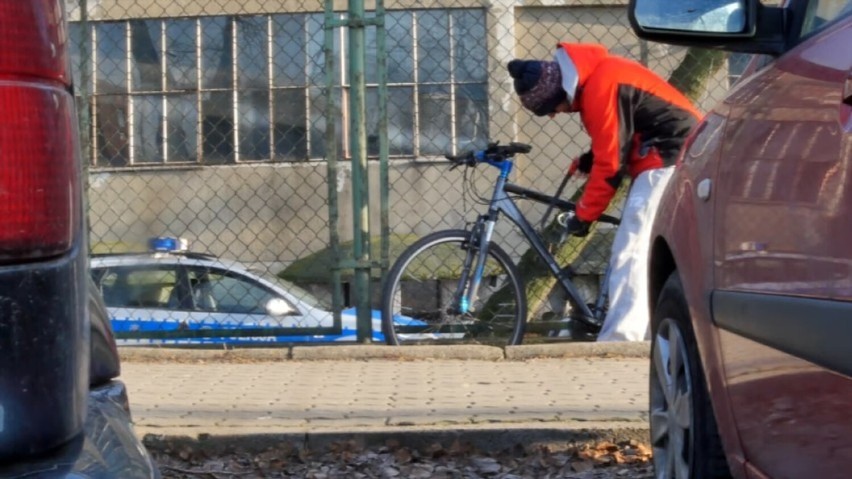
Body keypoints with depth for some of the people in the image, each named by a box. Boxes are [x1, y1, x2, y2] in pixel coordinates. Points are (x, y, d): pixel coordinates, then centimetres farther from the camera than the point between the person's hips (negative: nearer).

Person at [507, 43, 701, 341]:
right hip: (676, 154, 10)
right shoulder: (596, 76, 10)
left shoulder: (600, 87, -21)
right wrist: (586, 161, 3)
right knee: (646, 250, 13)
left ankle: (621, 337, -15)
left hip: (669, 158, -10)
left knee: (630, 250, -12)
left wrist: (584, 214, -9)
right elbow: (614, 143, 19)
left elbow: (610, 164, -18)